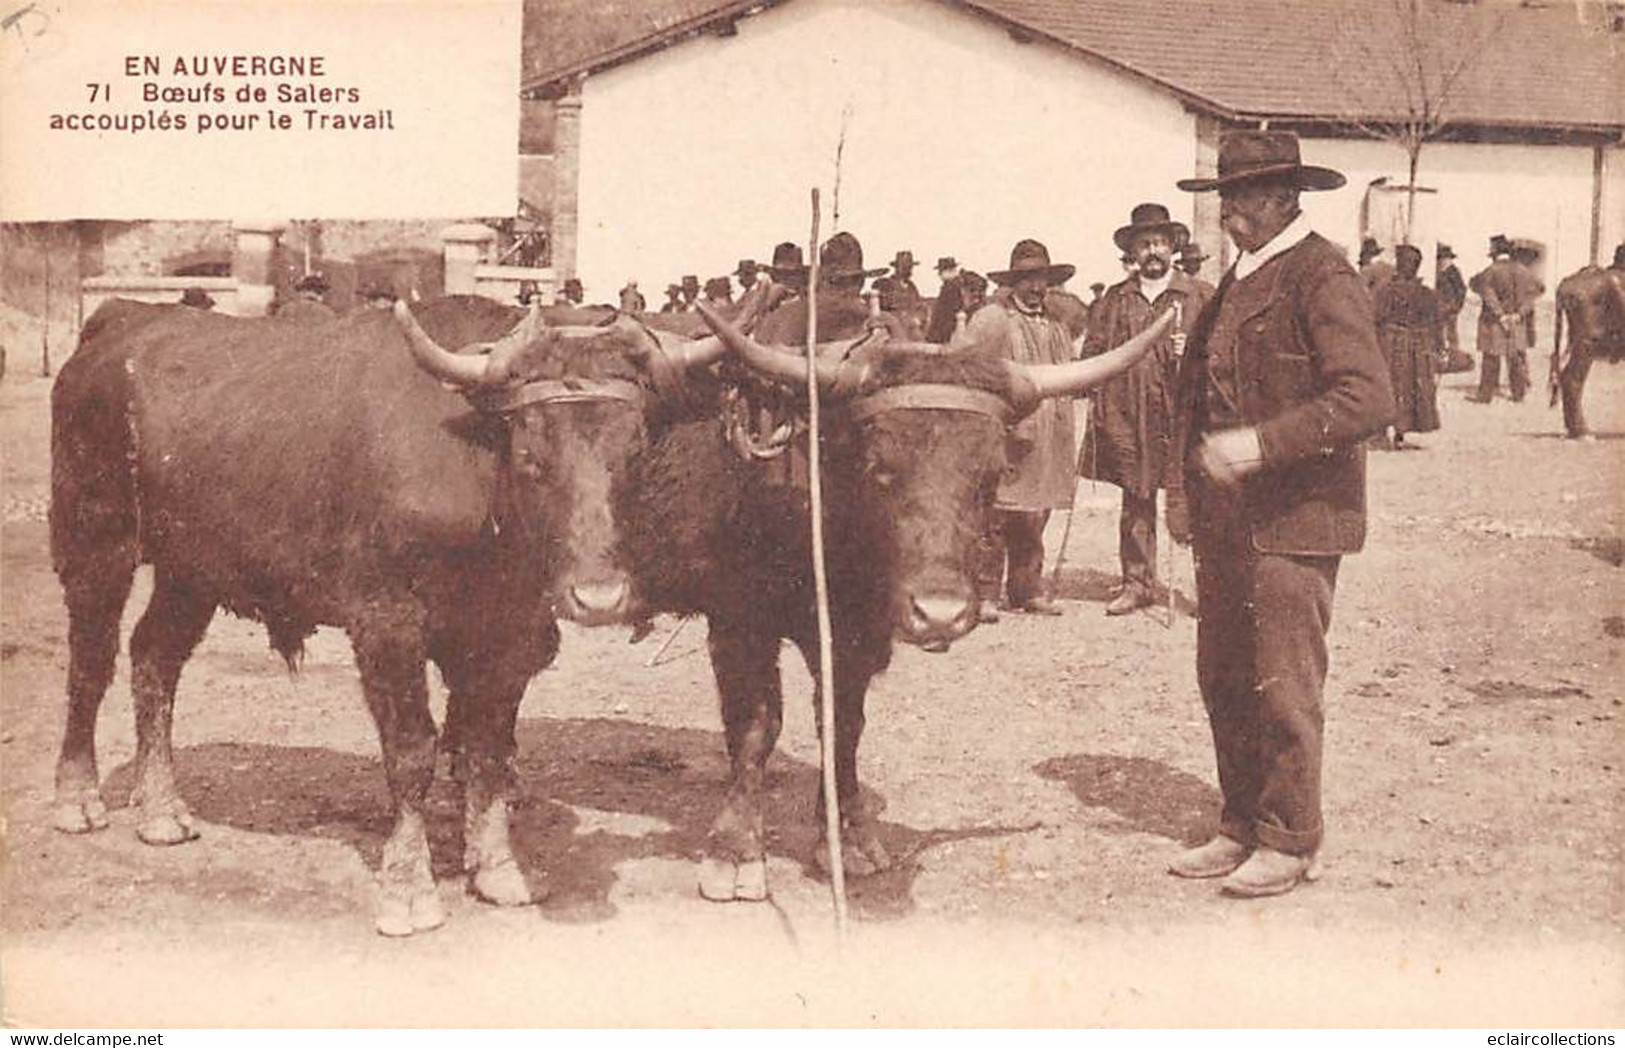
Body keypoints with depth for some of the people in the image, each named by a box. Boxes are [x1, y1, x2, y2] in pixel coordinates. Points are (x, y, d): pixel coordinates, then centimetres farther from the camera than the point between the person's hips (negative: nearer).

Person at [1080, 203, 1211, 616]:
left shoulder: (1197, 296, 7)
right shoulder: (1115, 299, 14)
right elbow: (1093, 350, 14)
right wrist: (1096, 399, 1)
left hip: (1180, 415, -2)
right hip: (1127, 417, 2)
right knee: (1136, 504, 7)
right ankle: (1137, 583, 14)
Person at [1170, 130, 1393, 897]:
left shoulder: (1321, 276, -11)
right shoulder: (1240, 280, 16)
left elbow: (1369, 398, -21)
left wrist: (1262, 444, -26)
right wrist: (1192, 491, 17)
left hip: (1292, 523, -9)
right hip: (1226, 519, 9)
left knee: (1283, 689, -1)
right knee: (1223, 683, 13)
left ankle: (1289, 842, 12)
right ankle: (1242, 828, 25)